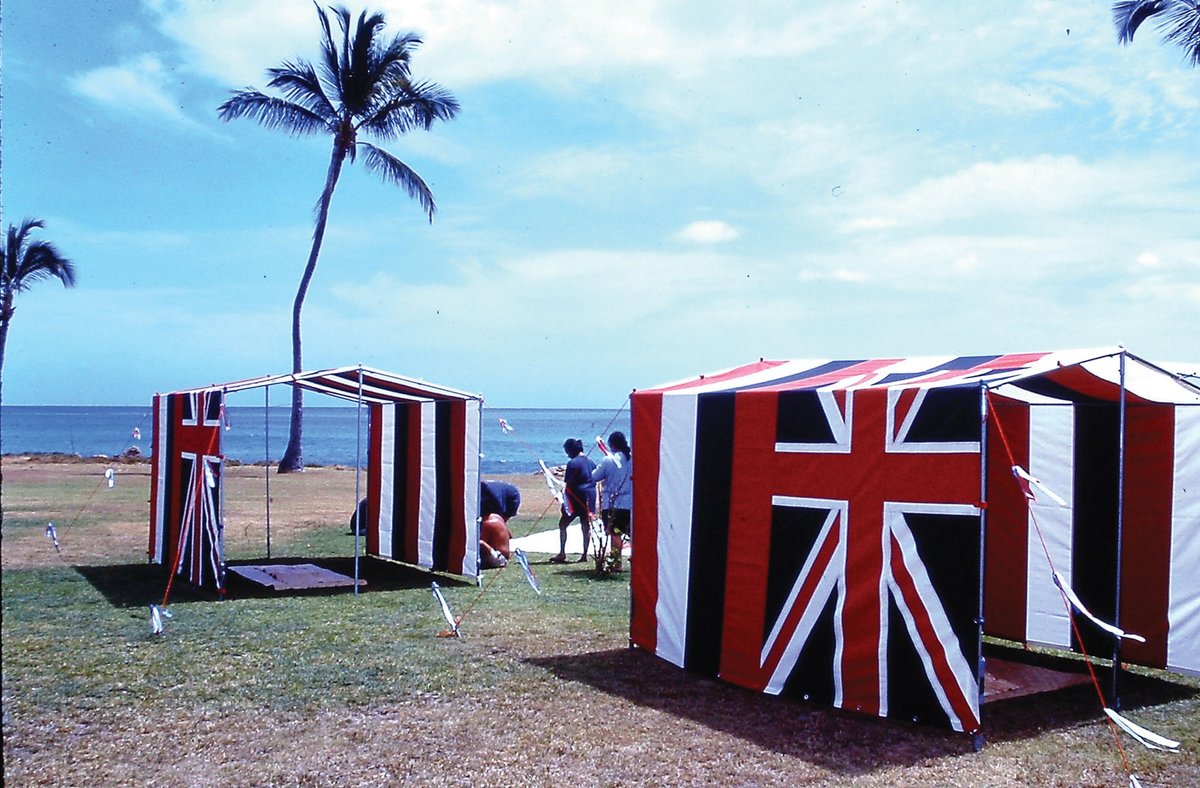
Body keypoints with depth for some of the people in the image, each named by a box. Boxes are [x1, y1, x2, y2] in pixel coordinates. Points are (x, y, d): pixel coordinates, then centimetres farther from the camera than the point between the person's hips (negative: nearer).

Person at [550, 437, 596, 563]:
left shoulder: (572, 463, -11)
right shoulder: (591, 463, 10)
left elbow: (569, 483, -11)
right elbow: (594, 480, 13)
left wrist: (564, 495, 0)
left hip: (577, 497, -7)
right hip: (590, 497, 7)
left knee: (563, 524, 3)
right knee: (586, 526, 9)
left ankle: (562, 554, -3)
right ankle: (585, 554, 8)